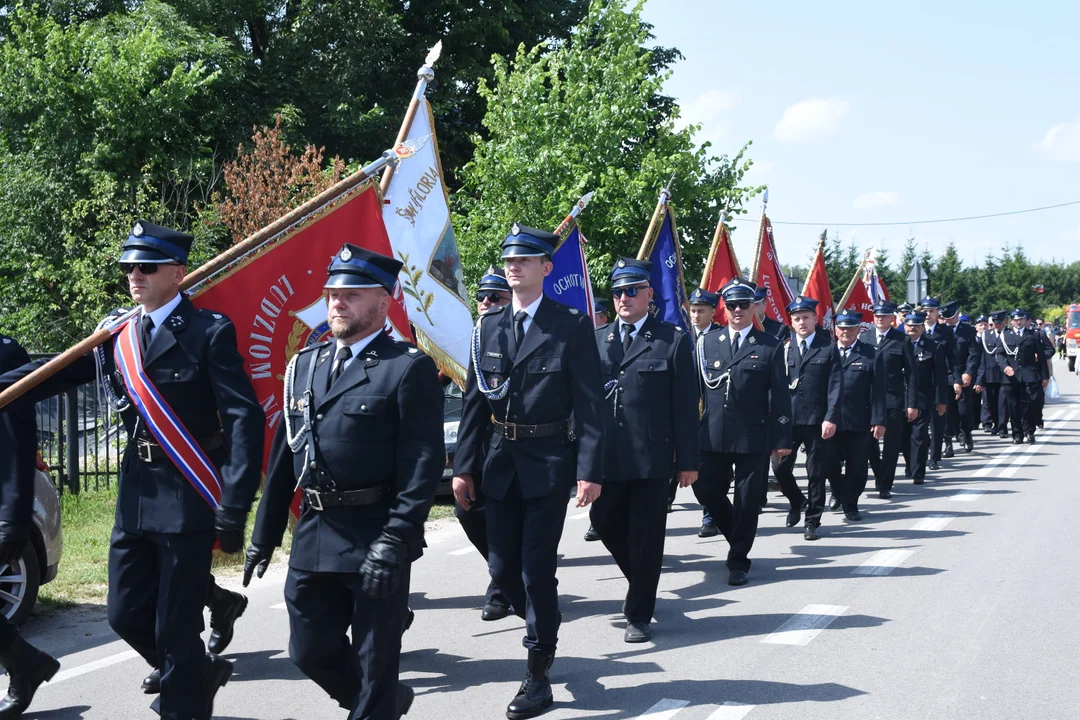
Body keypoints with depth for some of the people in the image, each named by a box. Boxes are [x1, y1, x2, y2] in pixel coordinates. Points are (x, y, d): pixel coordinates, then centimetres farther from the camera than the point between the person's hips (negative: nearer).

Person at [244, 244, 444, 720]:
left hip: (375, 539, -6)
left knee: (375, 664, 3)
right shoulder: (305, 365, 11)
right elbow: (283, 454, 14)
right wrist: (265, 535, 13)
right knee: (310, 652, 15)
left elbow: (423, 462, -15)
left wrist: (395, 541, -21)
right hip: (312, 537, 6)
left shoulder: (409, 368, -9)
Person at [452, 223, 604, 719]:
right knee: (502, 568, 8)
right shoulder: (488, 327, 8)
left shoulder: (572, 327, -5)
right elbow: (474, 400, 9)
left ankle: (538, 676, 7)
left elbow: (589, 404, -9)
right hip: (501, 464, 5)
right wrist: (464, 465, 4)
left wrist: (590, 470, -15)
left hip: (549, 463, -5)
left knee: (537, 569, -4)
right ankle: (543, 629, 37)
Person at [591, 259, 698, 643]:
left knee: (645, 535, 2)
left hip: (650, 456, -4)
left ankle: (639, 615, 14)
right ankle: (641, 581, 36)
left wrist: (688, 460, -4)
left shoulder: (673, 340, -1)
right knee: (605, 522, 10)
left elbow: (685, 405, -2)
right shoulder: (596, 339, 9)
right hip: (606, 456, 4)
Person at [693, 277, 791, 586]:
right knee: (706, 490, 6)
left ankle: (738, 560, 15)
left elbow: (780, 396, 0)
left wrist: (782, 439, -5)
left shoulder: (770, 346, 1)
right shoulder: (707, 342, 8)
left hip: (753, 436, -3)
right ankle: (738, 535, 31)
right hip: (713, 434, 3)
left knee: (747, 500, 2)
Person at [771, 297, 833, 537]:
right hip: (787, 418, 2)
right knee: (780, 466, 0)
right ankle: (797, 501, 28)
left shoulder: (828, 348, 1)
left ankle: (812, 521, 16)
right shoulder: (783, 348, 7)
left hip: (816, 420, -2)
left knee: (815, 472, 4)